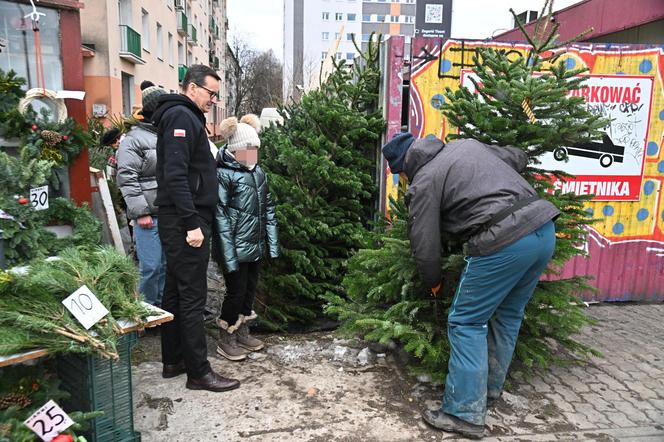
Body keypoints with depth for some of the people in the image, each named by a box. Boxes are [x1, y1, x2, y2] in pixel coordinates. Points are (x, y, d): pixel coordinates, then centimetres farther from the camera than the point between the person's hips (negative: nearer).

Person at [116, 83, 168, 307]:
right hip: (148, 216, -6)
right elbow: (127, 178, -11)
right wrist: (141, 212, -15)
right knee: (151, 267, -3)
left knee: (167, 265, 15)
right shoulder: (134, 139, -5)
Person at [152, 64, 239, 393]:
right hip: (185, 221, -11)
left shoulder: (186, 117, 21)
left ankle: (173, 360, 26)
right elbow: (175, 174, -22)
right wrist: (192, 223, -24)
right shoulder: (181, 116, -10)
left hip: (180, 221, 11)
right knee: (192, 295, -5)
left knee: (176, 291, 14)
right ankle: (199, 372, 4)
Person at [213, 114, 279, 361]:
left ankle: (242, 333, 32)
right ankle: (226, 340, 21)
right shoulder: (224, 174, -11)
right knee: (236, 292, 2)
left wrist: (272, 243, 7)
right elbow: (220, 216, -15)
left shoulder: (258, 172, 9)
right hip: (236, 248, -7)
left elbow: (267, 209, 12)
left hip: (256, 246, 7)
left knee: (250, 290, 15)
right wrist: (229, 255, -19)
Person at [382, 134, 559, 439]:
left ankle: (465, 413, 10)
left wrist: (433, 283, 19)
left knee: (466, 322, 5)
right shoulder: (467, 144, 21)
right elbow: (519, 158, 33)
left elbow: (425, 247, 0)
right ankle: (492, 385, 39)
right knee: (508, 314, 23)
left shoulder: (423, 181, 0)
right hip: (544, 229, 9)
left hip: (505, 242, -8)